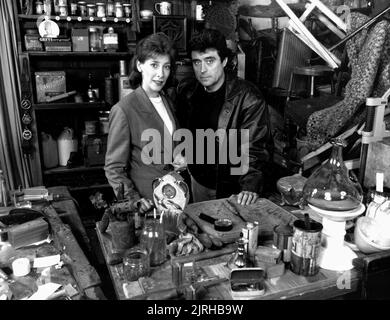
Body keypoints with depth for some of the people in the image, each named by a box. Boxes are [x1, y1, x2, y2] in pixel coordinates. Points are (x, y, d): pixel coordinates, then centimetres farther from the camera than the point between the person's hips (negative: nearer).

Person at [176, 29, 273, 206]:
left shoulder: (248, 98, -21)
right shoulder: (186, 90, -4)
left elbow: (255, 149, -23)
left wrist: (250, 187, -34)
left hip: (234, 190, -5)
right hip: (199, 181, 5)